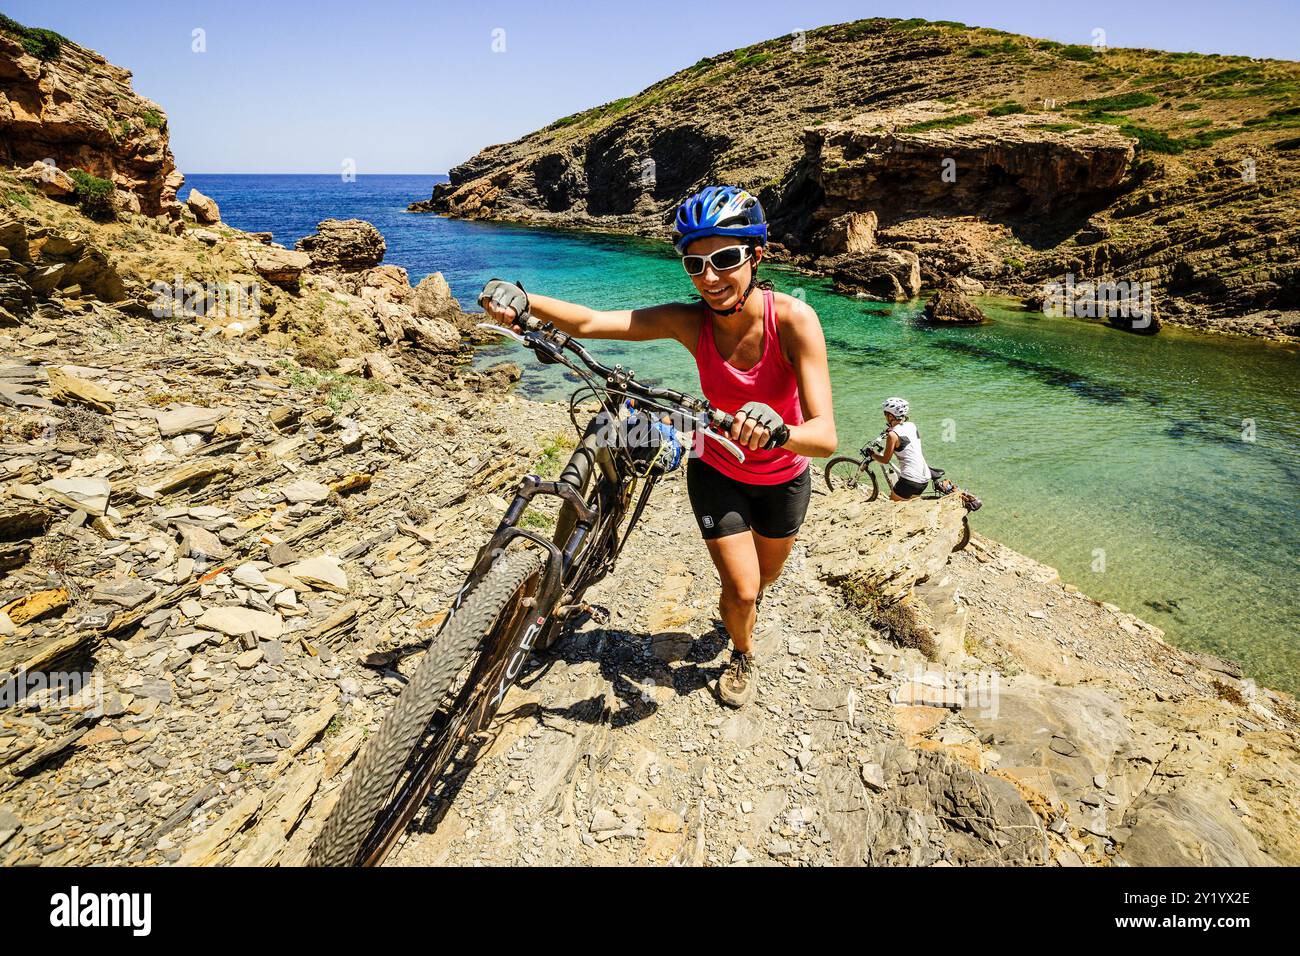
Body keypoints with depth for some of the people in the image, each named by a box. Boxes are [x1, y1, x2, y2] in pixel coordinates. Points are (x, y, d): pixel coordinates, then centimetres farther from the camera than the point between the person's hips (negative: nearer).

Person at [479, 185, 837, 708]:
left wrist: (778, 431, -60)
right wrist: (523, 301, -50)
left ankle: (738, 609, 62)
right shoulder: (690, 321, -24)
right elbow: (589, 322, -31)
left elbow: (825, 435, -38)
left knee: (765, 576, 23)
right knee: (741, 590, -2)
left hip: (784, 477, 1)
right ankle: (743, 655, 35)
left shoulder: (793, 319, -31)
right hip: (717, 472, 0)